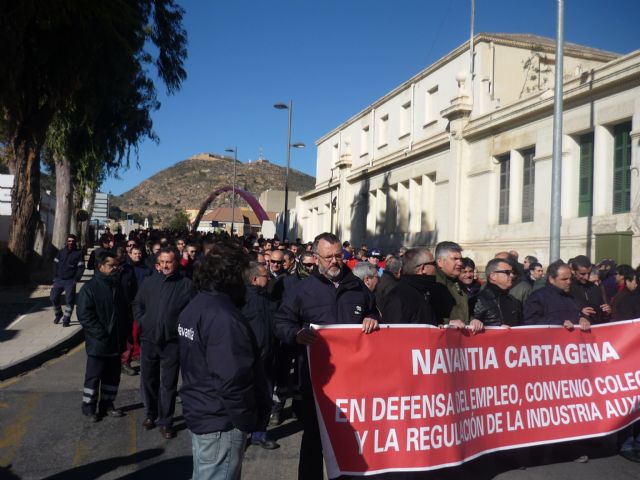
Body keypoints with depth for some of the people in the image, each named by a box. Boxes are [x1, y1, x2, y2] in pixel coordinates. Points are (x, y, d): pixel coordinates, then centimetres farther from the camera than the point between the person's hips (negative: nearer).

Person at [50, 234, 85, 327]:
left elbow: (81, 268, -4)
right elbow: (55, 264, 13)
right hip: (59, 280, 4)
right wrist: (55, 277, 4)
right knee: (53, 297, 2)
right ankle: (58, 314, 24)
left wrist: (76, 279, -12)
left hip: (70, 281, -4)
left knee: (69, 300, -7)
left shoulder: (78, 254, 0)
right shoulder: (61, 252, 11)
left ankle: (66, 319, 4)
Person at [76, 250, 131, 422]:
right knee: (94, 376, 6)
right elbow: (84, 315, -17)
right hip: (98, 343, -6)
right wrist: (101, 335, -19)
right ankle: (89, 407, 20)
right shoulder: (90, 287, -11)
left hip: (116, 342, 7)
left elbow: (125, 311, 18)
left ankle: (107, 405, 28)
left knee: (113, 376, 14)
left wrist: (125, 333, 9)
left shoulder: (117, 286, 10)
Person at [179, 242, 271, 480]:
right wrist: (248, 420, -16)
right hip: (220, 422, -9)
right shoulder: (223, 317, -25)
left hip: (199, 412, 10)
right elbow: (232, 378, -30)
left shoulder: (194, 307, 7)